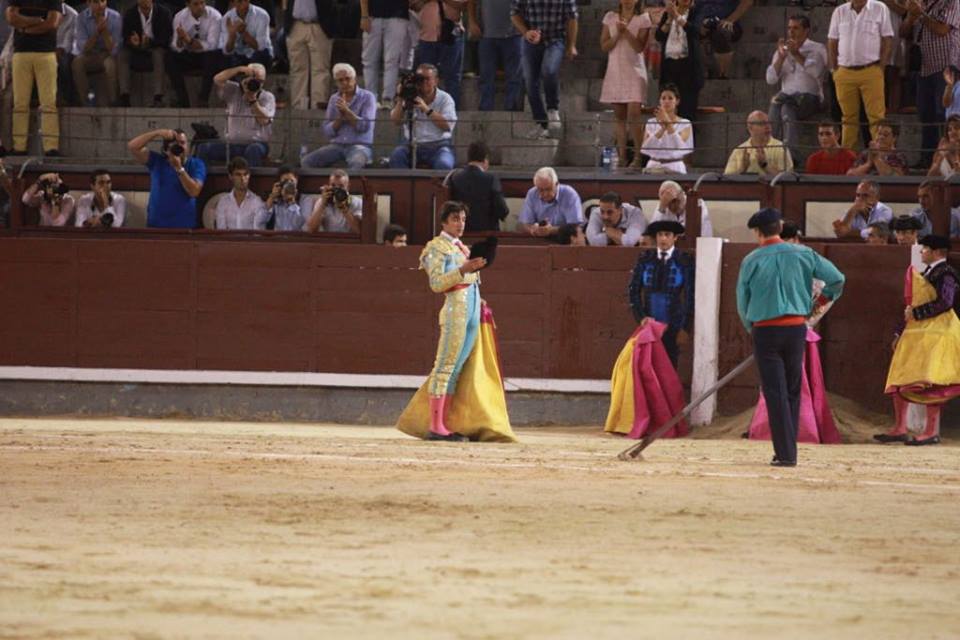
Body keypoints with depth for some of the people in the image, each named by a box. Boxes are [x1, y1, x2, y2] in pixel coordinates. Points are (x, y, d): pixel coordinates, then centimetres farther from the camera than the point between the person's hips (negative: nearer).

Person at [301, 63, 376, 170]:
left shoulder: (367, 97, 1)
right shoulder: (335, 99, 13)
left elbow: (365, 126, -10)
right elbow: (327, 131, 7)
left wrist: (346, 111, -16)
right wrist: (340, 116, -9)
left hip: (360, 145, -4)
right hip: (336, 145, 4)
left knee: (356, 162, -41)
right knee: (306, 161, -19)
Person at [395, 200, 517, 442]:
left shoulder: (461, 248, 23)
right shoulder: (437, 247, -2)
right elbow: (436, 283, -12)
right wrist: (463, 270, -23)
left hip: (473, 313, 8)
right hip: (455, 309, -8)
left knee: (459, 369, 5)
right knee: (446, 366, -10)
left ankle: (445, 424, 6)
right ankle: (435, 427, -13)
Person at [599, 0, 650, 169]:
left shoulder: (643, 19, 0)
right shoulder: (610, 17, 7)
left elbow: (640, 47, -8)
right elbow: (604, 46, 4)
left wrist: (626, 31, -18)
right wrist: (618, 34, -11)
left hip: (634, 71, -3)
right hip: (615, 71, 3)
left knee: (633, 115, -12)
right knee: (619, 115, 5)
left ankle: (638, 157, -8)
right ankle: (622, 156, 10)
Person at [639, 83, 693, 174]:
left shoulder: (685, 124, 4)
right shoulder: (651, 123, 9)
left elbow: (679, 147, -15)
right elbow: (645, 149, -6)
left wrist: (668, 123, -21)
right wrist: (662, 128, -18)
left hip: (675, 169, -1)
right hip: (653, 167, 1)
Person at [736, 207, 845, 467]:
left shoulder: (751, 261, -4)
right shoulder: (802, 254, 2)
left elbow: (742, 302, 2)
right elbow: (837, 279, 1)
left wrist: (751, 329, 20)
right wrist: (820, 301, 19)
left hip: (765, 330, -3)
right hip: (796, 327, 3)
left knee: (775, 393, -1)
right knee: (792, 391, 13)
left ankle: (785, 453, -6)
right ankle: (789, 451, 15)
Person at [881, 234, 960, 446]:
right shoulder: (925, 274, 20)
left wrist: (915, 313, -14)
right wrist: (899, 332, 20)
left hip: (937, 333, -10)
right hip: (915, 333, 10)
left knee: (929, 382, -14)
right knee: (899, 379, 6)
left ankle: (932, 431, -12)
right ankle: (900, 429, 9)